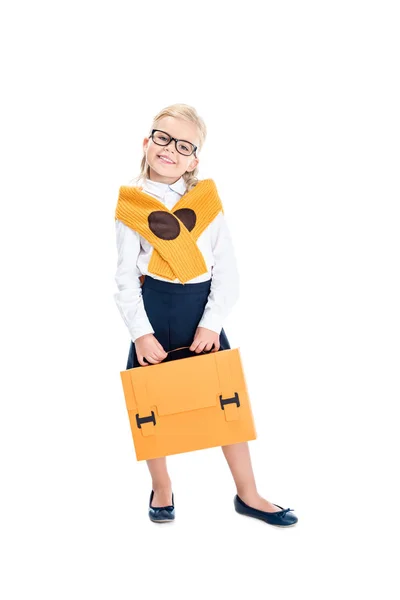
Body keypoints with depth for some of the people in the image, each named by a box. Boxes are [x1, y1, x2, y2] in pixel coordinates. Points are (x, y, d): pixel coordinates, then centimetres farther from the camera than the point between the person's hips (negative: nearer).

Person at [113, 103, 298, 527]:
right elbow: (125, 278, -3)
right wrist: (140, 333, -10)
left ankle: (248, 494, 20)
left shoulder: (208, 200, 0)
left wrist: (210, 323, -12)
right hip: (154, 313, -1)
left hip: (202, 311, 1)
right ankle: (161, 489, 31)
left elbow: (227, 271, -3)